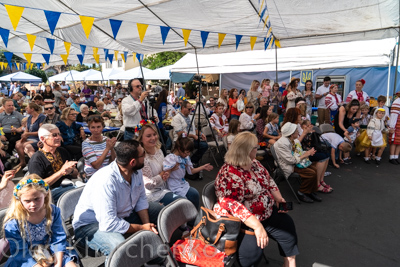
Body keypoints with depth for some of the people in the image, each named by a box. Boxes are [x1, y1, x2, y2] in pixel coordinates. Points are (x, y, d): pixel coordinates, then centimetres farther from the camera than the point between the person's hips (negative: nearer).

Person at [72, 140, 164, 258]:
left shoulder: (136, 171, -9)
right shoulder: (105, 182, -35)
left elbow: (141, 199, 3)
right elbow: (109, 224, -34)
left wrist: (147, 224, -12)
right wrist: (142, 228, -23)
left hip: (123, 215, 9)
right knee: (118, 245, -40)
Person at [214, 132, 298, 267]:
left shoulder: (255, 164, 3)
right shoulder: (230, 174, -26)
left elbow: (269, 181, 15)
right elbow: (233, 205, -33)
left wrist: (279, 198, 0)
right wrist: (257, 226, -36)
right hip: (241, 221, -9)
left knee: (287, 224, 7)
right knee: (252, 248, -27)